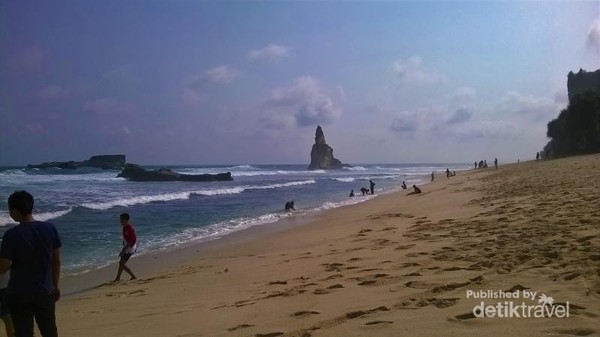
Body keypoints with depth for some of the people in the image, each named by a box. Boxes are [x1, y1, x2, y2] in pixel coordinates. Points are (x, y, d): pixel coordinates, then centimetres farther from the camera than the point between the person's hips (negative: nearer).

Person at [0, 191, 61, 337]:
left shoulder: (12, 234, -16)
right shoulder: (50, 228, -6)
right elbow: (56, 261, 1)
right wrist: (55, 285, 12)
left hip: (19, 293, -3)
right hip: (45, 291, 3)